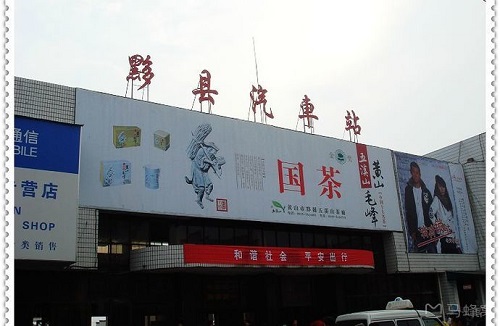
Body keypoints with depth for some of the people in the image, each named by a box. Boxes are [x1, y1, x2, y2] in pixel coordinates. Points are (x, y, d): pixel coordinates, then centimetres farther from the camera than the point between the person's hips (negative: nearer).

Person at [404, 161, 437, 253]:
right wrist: (412, 231, -10)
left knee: (433, 251, -5)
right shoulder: (408, 190, 5)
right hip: (417, 230, -2)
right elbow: (408, 211, -1)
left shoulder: (426, 191, 14)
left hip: (428, 229, 3)